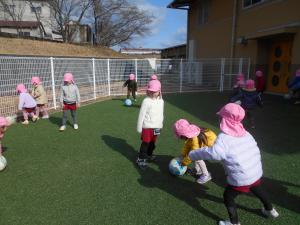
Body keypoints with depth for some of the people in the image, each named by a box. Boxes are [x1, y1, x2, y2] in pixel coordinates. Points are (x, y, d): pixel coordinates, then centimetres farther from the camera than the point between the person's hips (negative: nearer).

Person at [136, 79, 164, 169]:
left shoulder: (161, 101, 3)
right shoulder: (146, 101, -14)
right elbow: (141, 115, -11)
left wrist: (160, 124, 17)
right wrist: (139, 127, -9)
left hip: (156, 126, 5)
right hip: (147, 126, -5)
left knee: (152, 143, 18)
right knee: (145, 143, 0)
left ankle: (149, 155, 39)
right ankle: (140, 159, 13)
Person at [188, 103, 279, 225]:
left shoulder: (224, 137, -22)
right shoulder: (245, 133, 2)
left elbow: (213, 153, -36)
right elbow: (255, 150, 11)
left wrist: (192, 154, -26)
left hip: (241, 179, -8)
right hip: (256, 173, 8)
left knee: (228, 197, 15)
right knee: (258, 190, 35)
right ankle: (270, 210, 59)